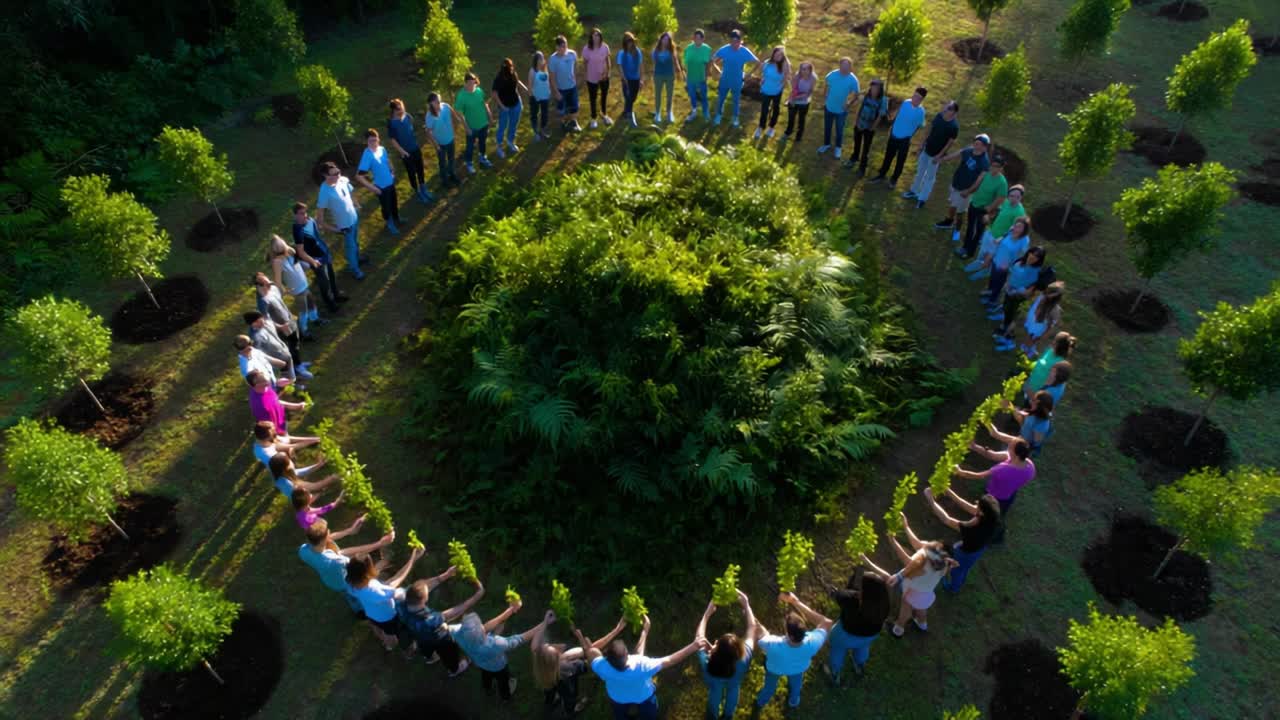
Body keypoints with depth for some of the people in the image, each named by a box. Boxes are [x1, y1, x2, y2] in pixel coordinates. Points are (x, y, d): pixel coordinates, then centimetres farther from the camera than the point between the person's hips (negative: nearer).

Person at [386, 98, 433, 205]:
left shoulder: (407, 116, -7)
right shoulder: (391, 123, -21)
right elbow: (392, 140, -15)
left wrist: (417, 143, 12)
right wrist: (402, 151, -18)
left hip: (416, 148, 5)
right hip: (406, 152, -5)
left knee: (420, 169, 18)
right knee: (412, 172, 11)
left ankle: (424, 190, 38)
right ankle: (418, 193, 30)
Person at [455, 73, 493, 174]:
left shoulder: (479, 90, -12)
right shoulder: (461, 96, -26)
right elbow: (460, 113, -19)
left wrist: (489, 114, 10)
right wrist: (467, 127, -18)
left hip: (483, 123, 5)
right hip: (472, 127, -5)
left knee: (482, 142, 27)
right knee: (471, 146, 15)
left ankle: (482, 158, 52)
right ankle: (469, 163, 39)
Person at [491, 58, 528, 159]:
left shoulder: (513, 74, -10)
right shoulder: (498, 79, -25)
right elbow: (494, 93, -20)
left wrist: (527, 89, 13)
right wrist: (501, 106, -21)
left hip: (516, 104, 5)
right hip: (505, 107, -5)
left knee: (513, 125, 21)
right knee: (502, 127, 9)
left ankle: (510, 142, 44)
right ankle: (499, 147, 26)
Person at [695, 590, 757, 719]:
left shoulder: (707, 663, -48)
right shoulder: (743, 660, -48)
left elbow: (699, 636, -30)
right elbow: (752, 627, -36)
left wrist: (707, 613, -24)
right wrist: (746, 604, -30)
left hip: (714, 682, 0)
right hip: (734, 681, 0)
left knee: (714, 695, 34)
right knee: (733, 691, 35)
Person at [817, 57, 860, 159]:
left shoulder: (853, 80, -21)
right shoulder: (833, 74, -15)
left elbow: (856, 95, -12)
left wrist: (849, 103, -29)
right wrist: (826, 98, 4)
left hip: (841, 110, -2)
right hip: (829, 107, 2)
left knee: (839, 130, 17)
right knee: (827, 127, 21)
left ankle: (838, 147, 40)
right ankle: (826, 144, 45)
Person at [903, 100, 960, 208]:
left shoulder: (954, 126, -25)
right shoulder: (939, 116, -8)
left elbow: (950, 142, -17)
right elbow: (929, 131, 3)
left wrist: (939, 156, -16)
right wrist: (921, 146, 5)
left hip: (935, 154, -6)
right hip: (926, 149, 6)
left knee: (930, 177, 11)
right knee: (920, 171, 22)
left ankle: (922, 198, 26)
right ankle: (914, 191, 42)